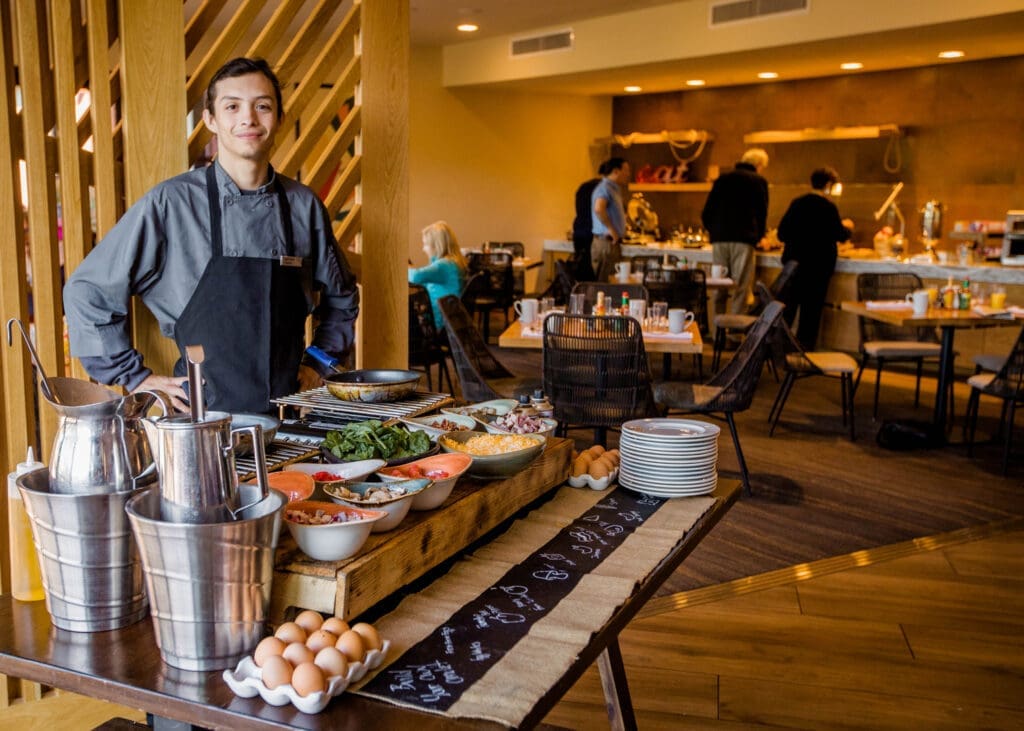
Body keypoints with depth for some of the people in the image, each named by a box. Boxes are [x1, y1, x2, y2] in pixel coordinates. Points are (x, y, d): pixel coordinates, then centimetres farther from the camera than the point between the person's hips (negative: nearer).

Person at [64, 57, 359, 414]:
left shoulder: (303, 205, 6)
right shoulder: (170, 203, -3)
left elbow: (340, 296, 23)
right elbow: (87, 291, 4)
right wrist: (135, 377, 2)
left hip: (290, 411, 2)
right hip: (203, 417, -2)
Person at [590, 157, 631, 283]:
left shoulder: (615, 189, 18)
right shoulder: (604, 188, -13)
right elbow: (598, 209, -31)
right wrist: (611, 229, -23)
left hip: (613, 243, 10)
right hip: (605, 242, -10)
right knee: (602, 283, -8)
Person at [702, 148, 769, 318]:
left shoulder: (722, 178, 15)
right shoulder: (759, 181, 6)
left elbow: (706, 213, 12)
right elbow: (762, 214, 9)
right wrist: (758, 237, 24)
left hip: (719, 240, 3)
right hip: (743, 240, -3)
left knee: (718, 290, 6)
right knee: (741, 289, -2)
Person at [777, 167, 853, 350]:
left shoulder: (797, 203, 3)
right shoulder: (828, 207, -11)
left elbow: (782, 234, 5)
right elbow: (840, 235, -5)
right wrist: (847, 227, 16)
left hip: (792, 261, 5)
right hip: (817, 264, -5)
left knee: (788, 306, 13)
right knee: (811, 309, 4)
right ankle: (804, 347, 6)